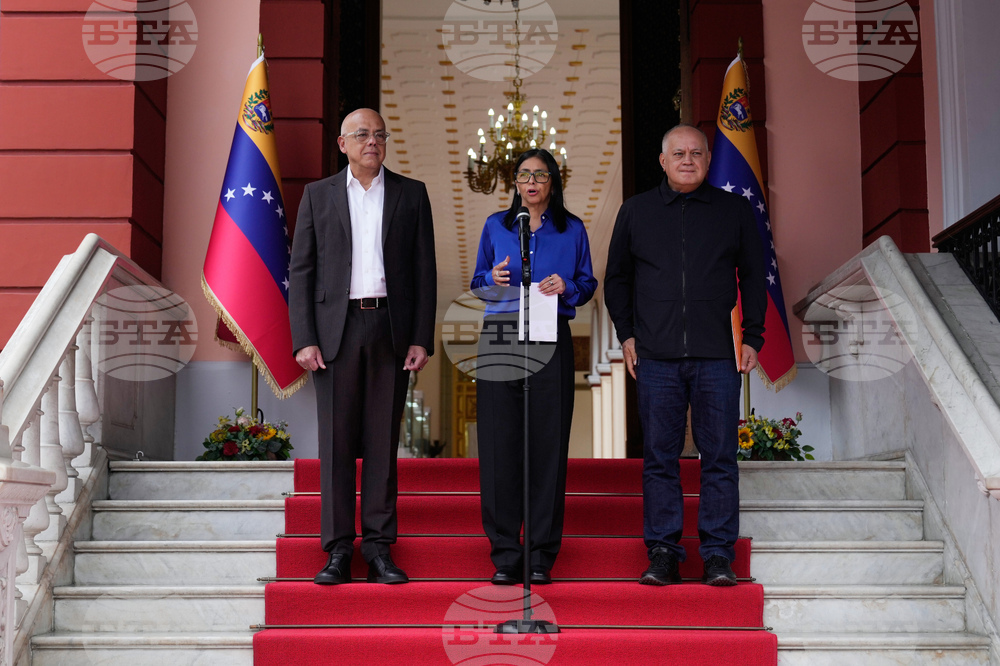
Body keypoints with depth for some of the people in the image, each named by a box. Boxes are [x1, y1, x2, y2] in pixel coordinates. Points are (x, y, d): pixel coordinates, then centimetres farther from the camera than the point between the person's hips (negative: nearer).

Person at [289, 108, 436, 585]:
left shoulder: (411, 194, 9)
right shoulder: (317, 194, 8)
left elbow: (424, 271, 7)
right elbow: (301, 271, 5)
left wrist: (422, 339, -2)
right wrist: (303, 340, -5)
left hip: (391, 329, 0)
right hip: (337, 329, 0)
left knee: (383, 441, 3)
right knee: (336, 442, 0)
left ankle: (379, 549, 8)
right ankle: (338, 551, 6)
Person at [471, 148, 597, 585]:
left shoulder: (572, 230, 12)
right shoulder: (496, 226, 13)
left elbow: (588, 283, 13)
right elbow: (477, 284, 16)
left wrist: (566, 286, -7)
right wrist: (493, 279, -6)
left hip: (550, 341, 0)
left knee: (548, 443, -3)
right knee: (500, 444, -2)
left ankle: (541, 556, 4)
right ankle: (505, 555, 5)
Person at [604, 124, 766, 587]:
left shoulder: (734, 210, 10)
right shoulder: (636, 211, 11)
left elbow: (753, 277, 13)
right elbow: (616, 278, 18)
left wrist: (752, 337, 5)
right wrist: (626, 334, 9)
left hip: (717, 356, -1)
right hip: (656, 356, 1)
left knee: (719, 457, 0)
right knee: (659, 458, 3)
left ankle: (718, 556, 6)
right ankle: (662, 553, 10)